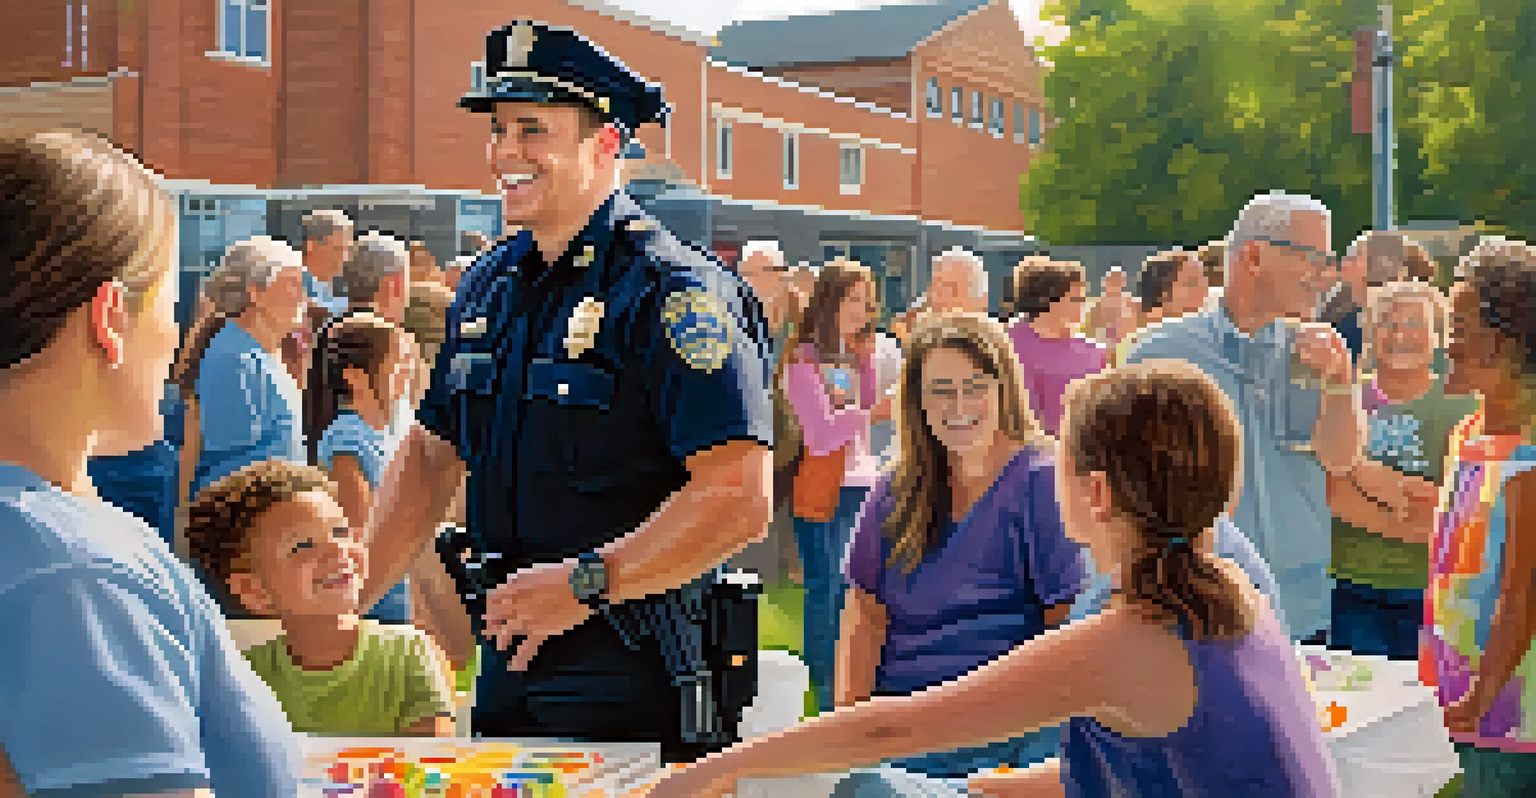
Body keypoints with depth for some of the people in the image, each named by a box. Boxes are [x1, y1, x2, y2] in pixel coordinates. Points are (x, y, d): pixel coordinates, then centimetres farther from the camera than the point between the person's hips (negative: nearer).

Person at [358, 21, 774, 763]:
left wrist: (586, 582, -29)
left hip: (630, 680, -7)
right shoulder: (488, 285, 10)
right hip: (507, 661, 7)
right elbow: (430, 457, 20)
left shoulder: (672, 293, -15)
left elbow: (741, 499, -24)